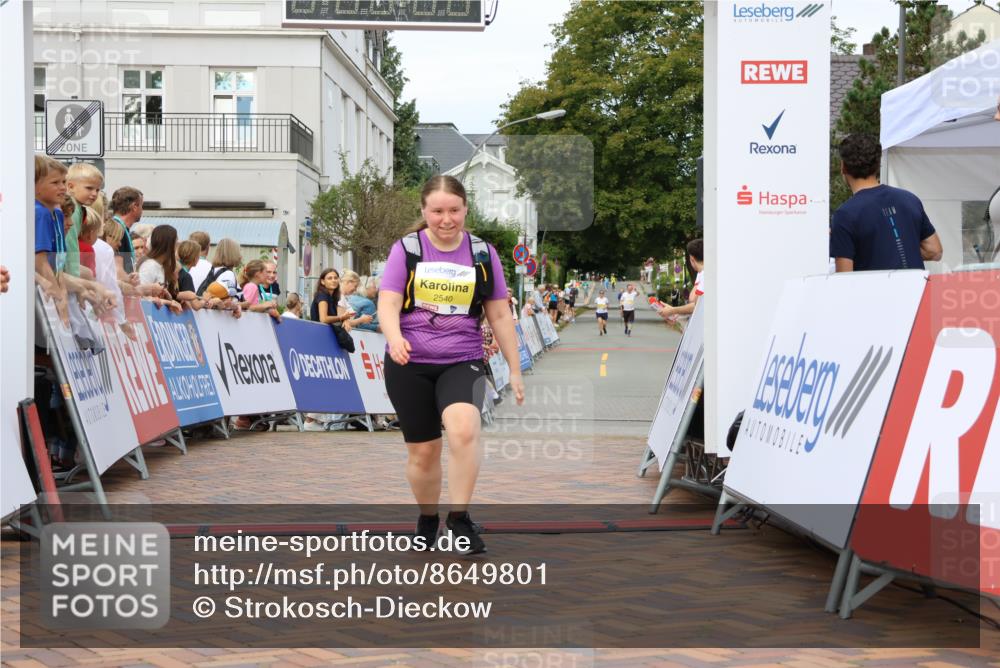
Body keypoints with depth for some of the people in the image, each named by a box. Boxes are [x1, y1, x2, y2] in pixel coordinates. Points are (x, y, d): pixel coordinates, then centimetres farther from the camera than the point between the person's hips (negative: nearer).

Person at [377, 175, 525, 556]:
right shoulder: (406, 249, 0)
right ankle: (427, 519, 31)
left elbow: (500, 315, 9)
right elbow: (388, 304, -8)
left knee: (463, 429, -28)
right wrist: (394, 338, -30)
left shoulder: (482, 254, 5)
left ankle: (459, 517, -15)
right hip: (409, 365, 0)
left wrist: (514, 370, 8)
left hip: (462, 362, 0)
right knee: (422, 450, 6)